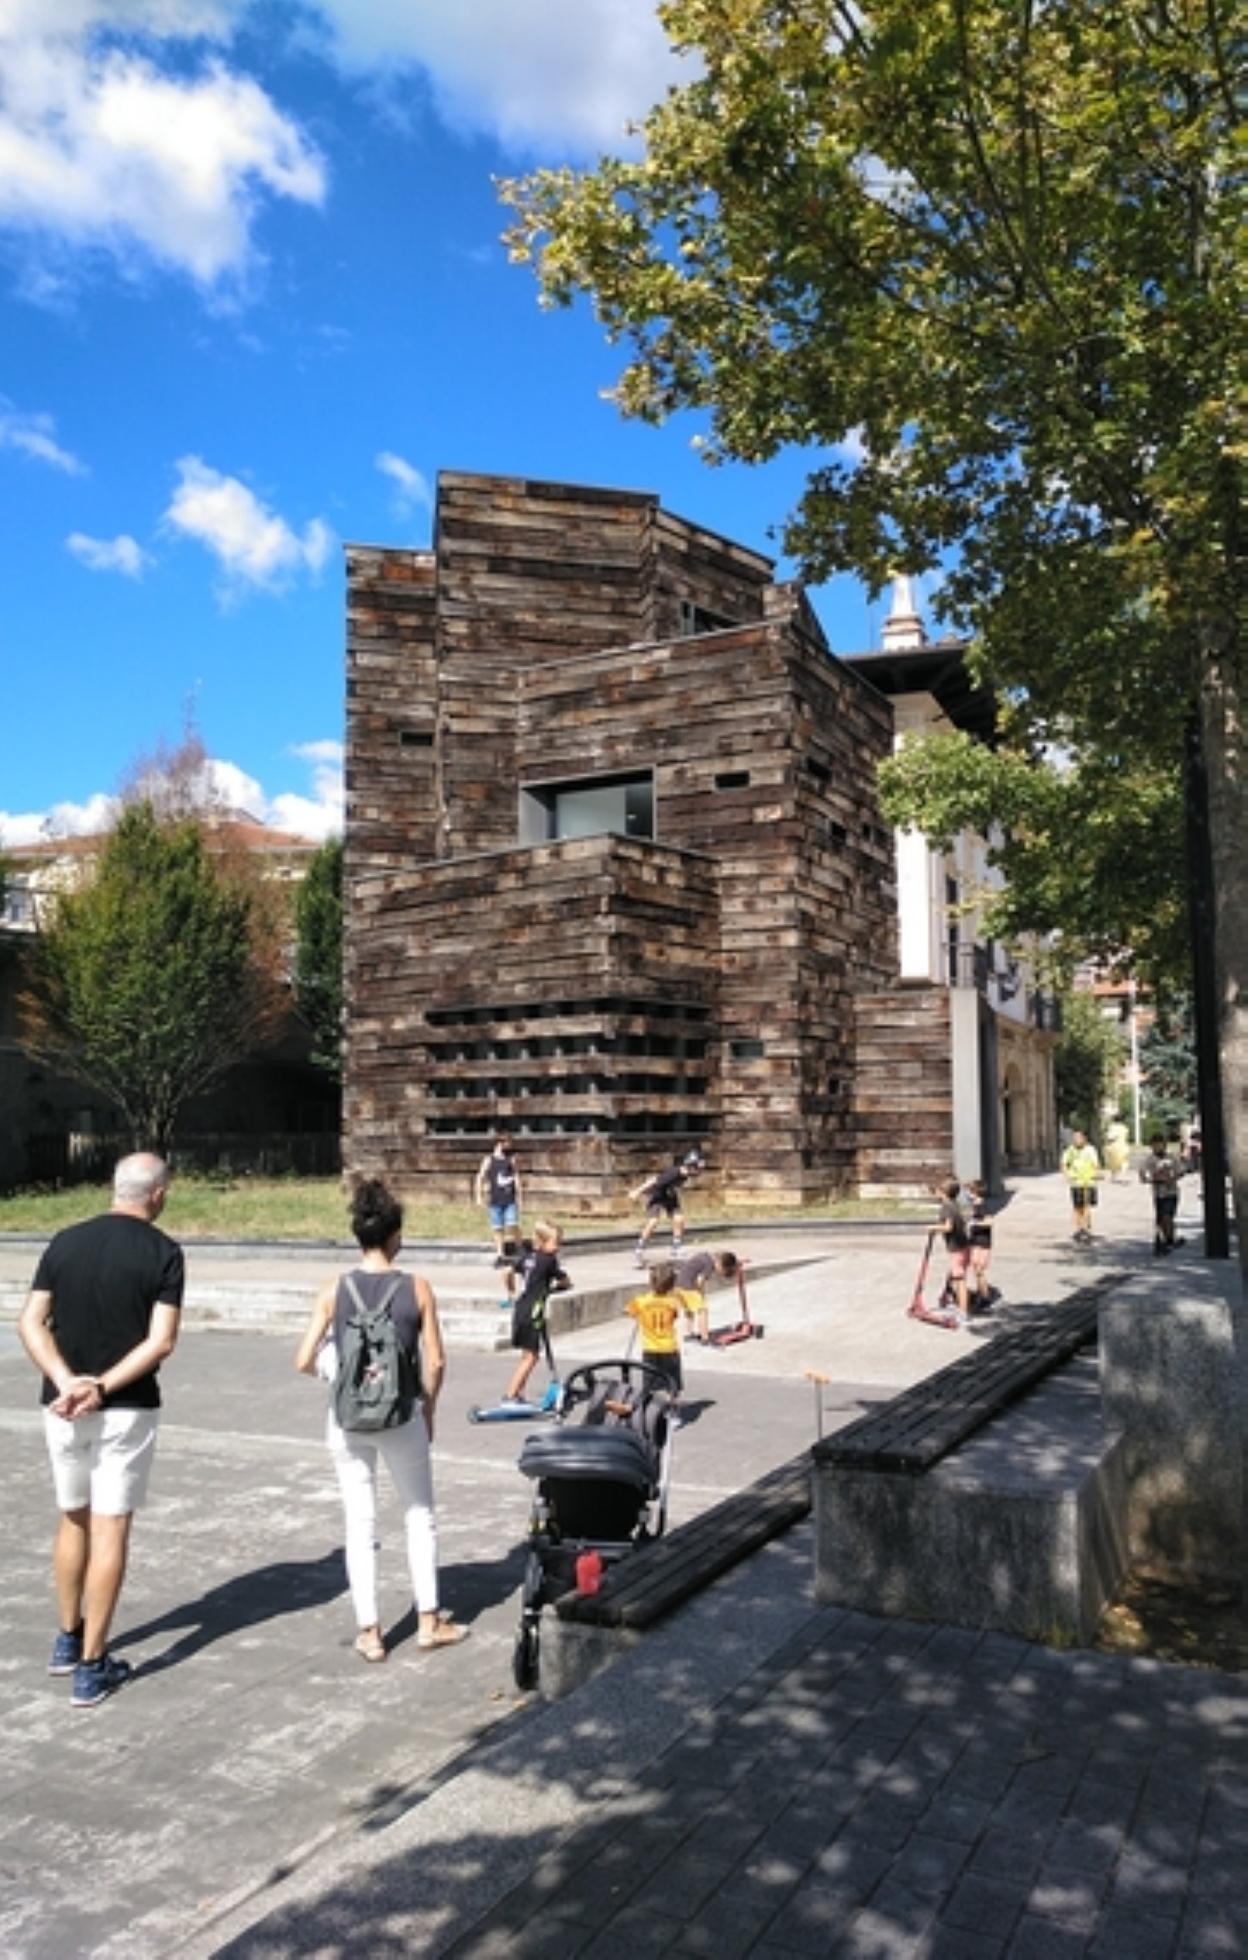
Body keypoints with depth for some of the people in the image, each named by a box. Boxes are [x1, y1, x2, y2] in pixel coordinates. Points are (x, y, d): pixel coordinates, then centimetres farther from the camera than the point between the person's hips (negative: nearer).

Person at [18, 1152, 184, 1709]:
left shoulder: (65, 1241, 3)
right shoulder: (163, 1252, -9)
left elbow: (31, 1323, -5)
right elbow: (161, 1341, -17)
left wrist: (68, 1382, -13)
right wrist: (104, 1387, -15)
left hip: (62, 1406, 4)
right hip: (127, 1409, -4)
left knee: (73, 1519, 21)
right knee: (110, 1530, 4)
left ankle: (68, 1639, 34)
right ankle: (91, 1667, 9)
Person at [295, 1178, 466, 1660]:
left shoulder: (335, 1290, -7)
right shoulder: (417, 1289, -9)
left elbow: (304, 1361, -6)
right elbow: (435, 1362, -6)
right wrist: (428, 1411, 9)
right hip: (400, 1418, -1)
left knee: (359, 1524, 12)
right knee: (420, 1515, 18)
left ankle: (369, 1633, 18)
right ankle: (429, 1620, 24)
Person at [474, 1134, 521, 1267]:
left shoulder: (511, 1159, 8)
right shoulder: (489, 1160, -1)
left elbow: (516, 1176, 13)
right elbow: (481, 1177, 0)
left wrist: (518, 1195, 10)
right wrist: (480, 1196, -5)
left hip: (510, 1200, 2)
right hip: (495, 1201, -2)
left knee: (512, 1226, -8)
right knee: (497, 1229, 3)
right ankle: (499, 1254, 12)